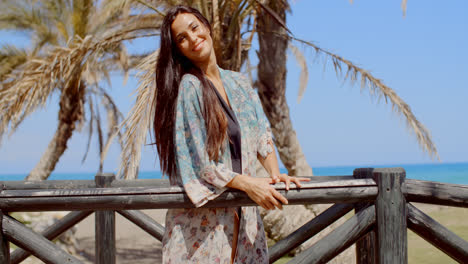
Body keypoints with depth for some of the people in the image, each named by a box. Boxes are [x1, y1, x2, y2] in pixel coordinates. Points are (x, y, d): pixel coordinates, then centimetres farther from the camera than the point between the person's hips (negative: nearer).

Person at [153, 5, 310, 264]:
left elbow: (262, 133, 11)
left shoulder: (239, 83, 11)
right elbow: (195, 158, -14)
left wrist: (275, 173, -7)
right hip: (201, 212, -5)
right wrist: (247, 183, -19)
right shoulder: (186, 87, -9)